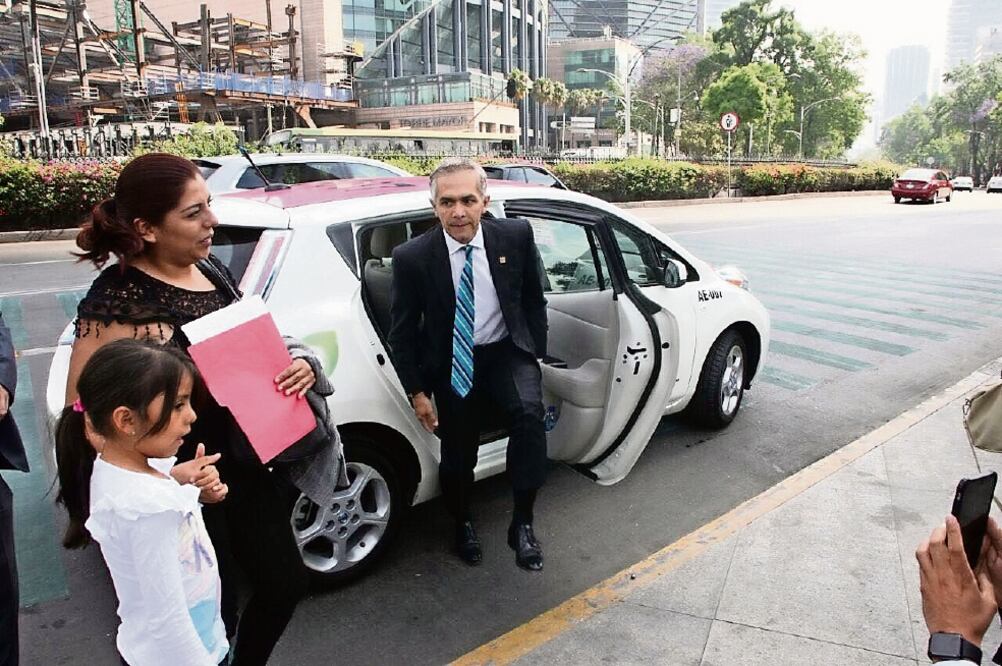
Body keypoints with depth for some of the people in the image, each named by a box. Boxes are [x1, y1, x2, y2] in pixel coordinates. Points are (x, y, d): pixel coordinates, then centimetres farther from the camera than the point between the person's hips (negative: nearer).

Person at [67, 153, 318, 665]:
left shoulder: (211, 268, 2)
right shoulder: (118, 300, -19)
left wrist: (299, 365, -7)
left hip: (246, 463, 7)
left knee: (284, 583, 19)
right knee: (214, 617, 11)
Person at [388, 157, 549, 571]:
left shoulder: (515, 236, -10)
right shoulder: (412, 257, -15)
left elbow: (534, 300, 5)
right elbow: (402, 332, -5)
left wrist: (536, 355, 1)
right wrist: (417, 392, -5)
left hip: (508, 353, 1)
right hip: (453, 364, 0)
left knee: (529, 413, -27)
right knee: (457, 455, 9)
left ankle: (522, 524, -9)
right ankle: (463, 524, 42)